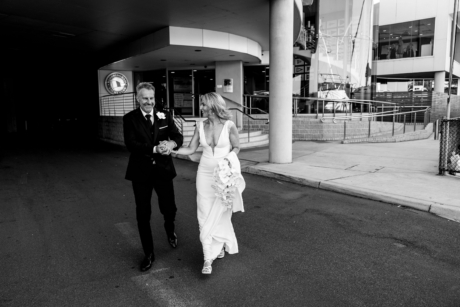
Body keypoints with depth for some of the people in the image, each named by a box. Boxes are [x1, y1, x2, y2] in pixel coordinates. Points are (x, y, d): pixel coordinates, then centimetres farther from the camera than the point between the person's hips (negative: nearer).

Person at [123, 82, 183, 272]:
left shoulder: (164, 116, 3)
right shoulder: (130, 119, -4)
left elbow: (178, 136, -5)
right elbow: (131, 144, -16)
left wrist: (172, 143, -28)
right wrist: (155, 149, -28)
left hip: (163, 170, 2)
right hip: (141, 172, -1)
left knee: (169, 208, 11)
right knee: (143, 215, 6)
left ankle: (170, 231, 48)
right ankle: (149, 253, 25)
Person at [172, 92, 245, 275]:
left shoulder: (229, 126, -11)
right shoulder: (200, 126, -1)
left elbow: (236, 147, 1)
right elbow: (191, 149, 2)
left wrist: (228, 158, -17)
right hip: (205, 173, 3)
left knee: (220, 213, 6)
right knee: (206, 215, 2)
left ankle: (220, 244, 34)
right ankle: (208, 258, 12)